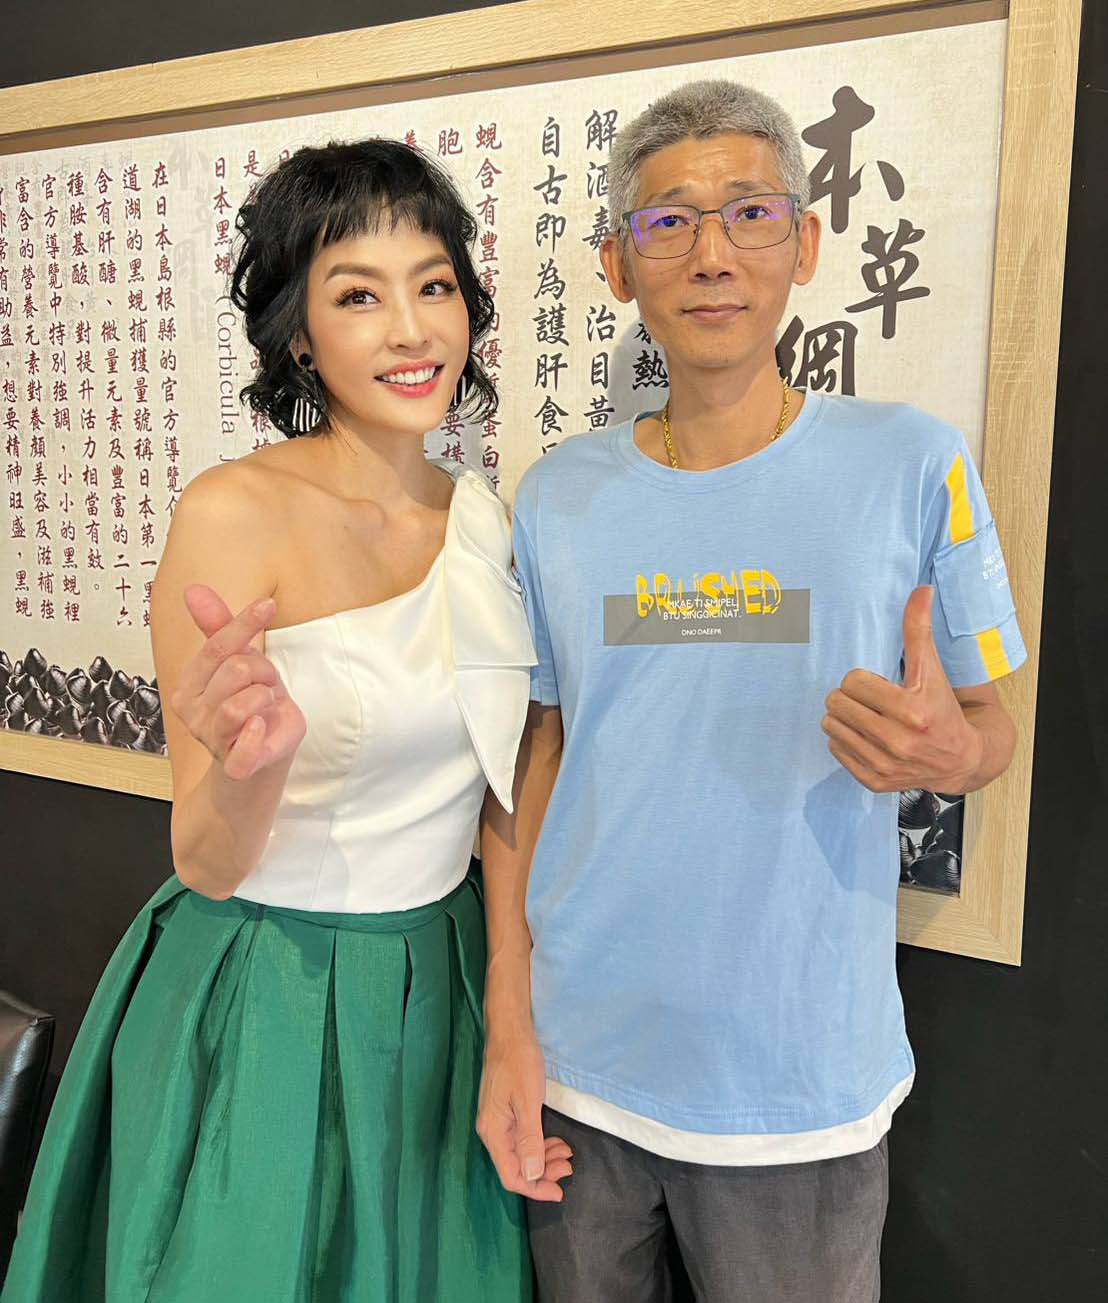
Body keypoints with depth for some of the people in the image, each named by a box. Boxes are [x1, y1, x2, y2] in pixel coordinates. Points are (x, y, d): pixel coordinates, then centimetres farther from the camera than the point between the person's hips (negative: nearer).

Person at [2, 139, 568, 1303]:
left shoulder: (485, 514, -1)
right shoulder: (235, 514, -18)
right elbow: (208, 864, -14)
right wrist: (248, 763, -36)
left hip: (441, 984, 6)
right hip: (262, 999, -5)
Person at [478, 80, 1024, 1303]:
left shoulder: (910, 462, -8)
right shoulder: (559, 494, -2)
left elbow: (987, 723, 1)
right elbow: (529, 756, 2)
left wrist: (946, 752, -23)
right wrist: (508, 1023, 0)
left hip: (800, 1076, -2)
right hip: (576, 1059, 2)